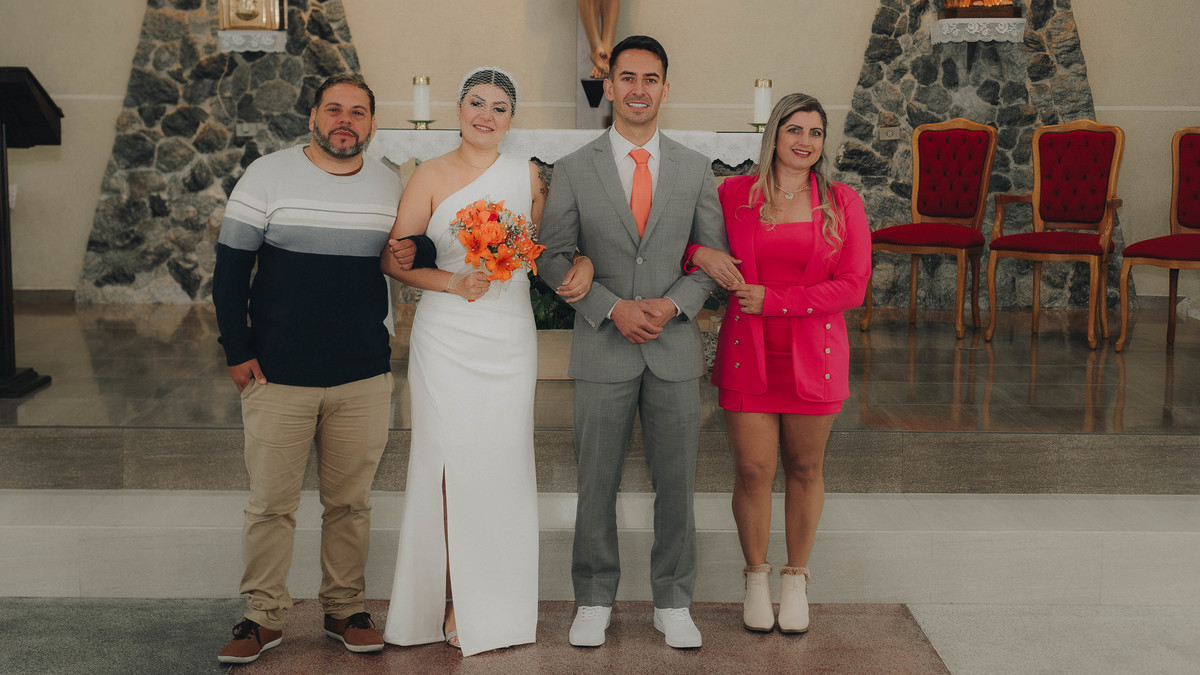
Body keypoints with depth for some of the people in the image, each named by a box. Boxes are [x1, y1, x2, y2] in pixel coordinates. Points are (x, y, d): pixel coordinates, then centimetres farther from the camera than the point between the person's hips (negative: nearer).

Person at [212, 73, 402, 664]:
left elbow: (410, 253, 19)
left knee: (350, 502, 11)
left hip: (363, 378, 3)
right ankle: (264, 616, 17)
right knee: (271, 504, 3)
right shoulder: (267, 176, -2)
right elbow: (230, 267, -1)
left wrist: (408, 255, -6)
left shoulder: (390, 187, 7)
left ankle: (344, 609, 24)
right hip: (278, 375, -2)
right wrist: (237, 350, -4)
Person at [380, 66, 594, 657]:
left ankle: (498, 603, 16)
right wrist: (453, 282, -13)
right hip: (447, 337, -2)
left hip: (510, 337, 2)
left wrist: (582, 264, -5)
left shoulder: (527, 175, 7)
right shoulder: (432, 175, 1)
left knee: (503, 462, 4)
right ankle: (455, 603, 10)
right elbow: (394, 258, -1)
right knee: (452, 461, -1)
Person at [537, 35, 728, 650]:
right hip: (603, 351, -1)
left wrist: (674, 304, -11)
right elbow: (554, 258, 0)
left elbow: (714, 255, 7)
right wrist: (612, 308, -13)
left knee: (677, 483, 7)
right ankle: (594, 600, 22)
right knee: (597, 483, 6)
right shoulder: (573, 170, 2)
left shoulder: (695, 170, 6)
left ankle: (673, 603, 22)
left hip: (676, 349, 1)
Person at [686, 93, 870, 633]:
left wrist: (773, 300, -12)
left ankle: (796, 578, 28)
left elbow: (852, 286, -5)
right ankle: (756, 578, 23)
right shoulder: (733, 194, 1)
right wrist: (699, 253, -12)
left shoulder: (841, 203, 1)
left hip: (814, 354, 1)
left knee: (804, 470, 10)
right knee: (753, 471, 1)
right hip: (748, 354, 0)